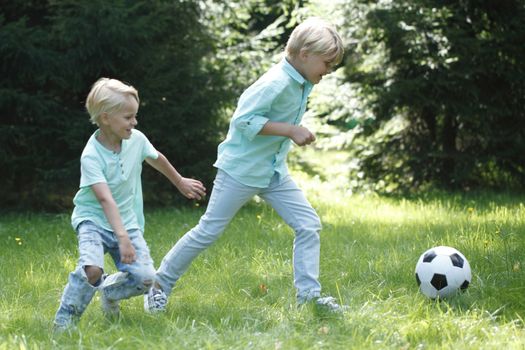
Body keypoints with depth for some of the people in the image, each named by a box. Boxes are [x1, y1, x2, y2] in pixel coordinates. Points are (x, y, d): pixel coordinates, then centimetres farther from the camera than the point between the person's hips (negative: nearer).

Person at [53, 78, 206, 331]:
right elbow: (106, 200, -34)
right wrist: (122, 238, -44)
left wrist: (181, 183, 33)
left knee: (145, 277, -13)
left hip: (127, 222, 5)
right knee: (92, 269, -32)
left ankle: (110, 291, 19)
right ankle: (65, 320, -9)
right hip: (93, 221, -5)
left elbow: (157, 159, 18)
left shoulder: (137, 140, -6)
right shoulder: (91, 156, -22)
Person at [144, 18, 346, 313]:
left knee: (309, 224, -2)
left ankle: (309, 293, 3)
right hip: (242, 169, -8)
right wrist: (290, 130, -28)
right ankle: (161, 284, 13)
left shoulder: (302, 83, 3)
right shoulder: (277, 83, -25)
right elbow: (243, 119, -27)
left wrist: (295, 133, 8)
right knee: (209, 230, 0)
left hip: (274, 170, 8)